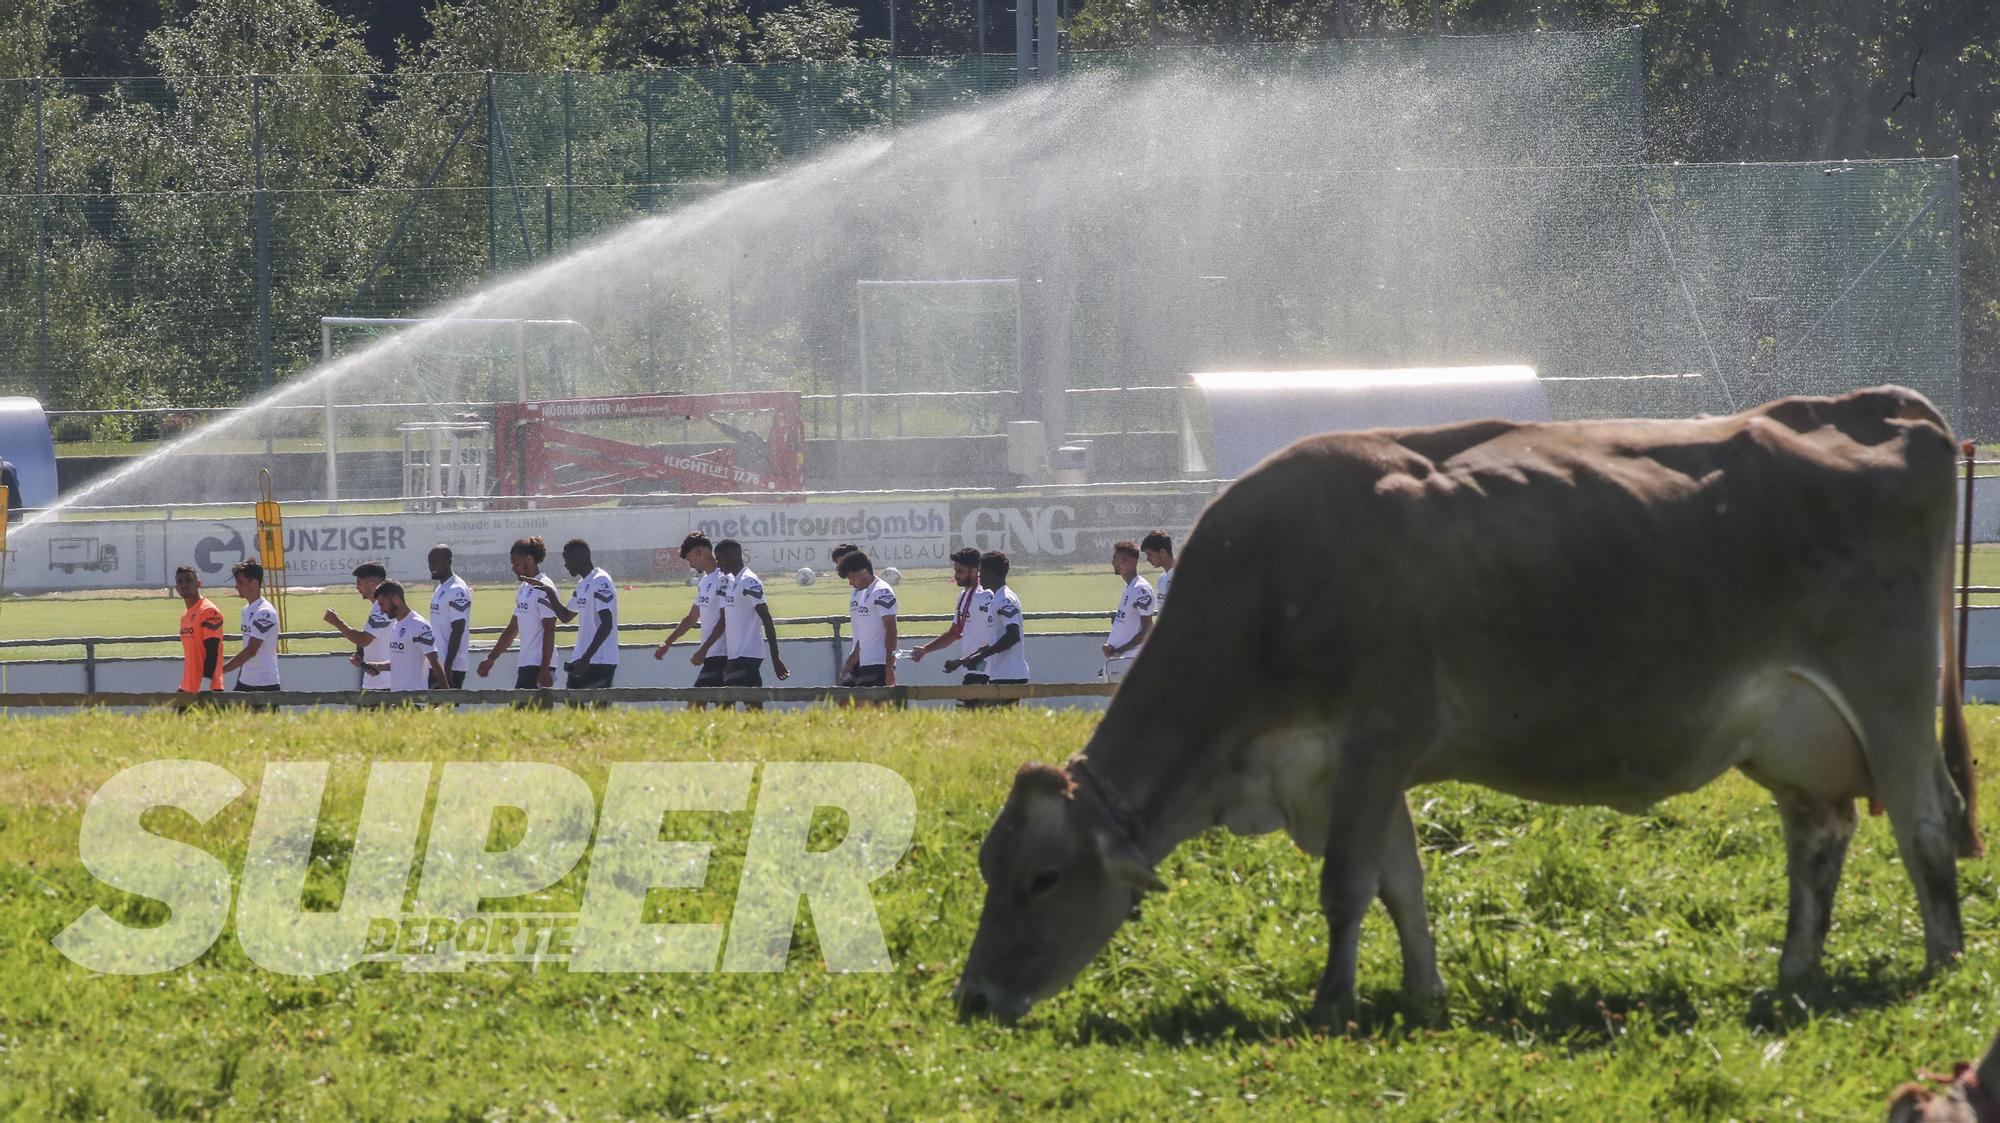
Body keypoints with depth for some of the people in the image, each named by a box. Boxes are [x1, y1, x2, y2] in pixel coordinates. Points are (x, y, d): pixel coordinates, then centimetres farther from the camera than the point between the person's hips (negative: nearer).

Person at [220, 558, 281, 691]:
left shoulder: (264, 613, -16)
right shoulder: (247, 609, 13)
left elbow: (251, 651, -21)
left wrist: (222, 670, -20)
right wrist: (239, 677, 16)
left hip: (264, 684, -9)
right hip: (245, 682, 9)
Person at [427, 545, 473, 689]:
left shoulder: (457, 591, -15)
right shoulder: (441, 589, 16)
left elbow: (457, 631, -19)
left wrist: (447, 666, -22)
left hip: (451, 666, -10)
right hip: (437, 665, 10)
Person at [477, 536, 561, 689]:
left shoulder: (543, 589, -11)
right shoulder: (523, 589, 18)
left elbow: (549, 631, -15)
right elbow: (512, 629, 25)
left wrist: (544, 669, -20)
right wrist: (491, 659, 26)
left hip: (538, 665, -9)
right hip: (525, 665, 9)